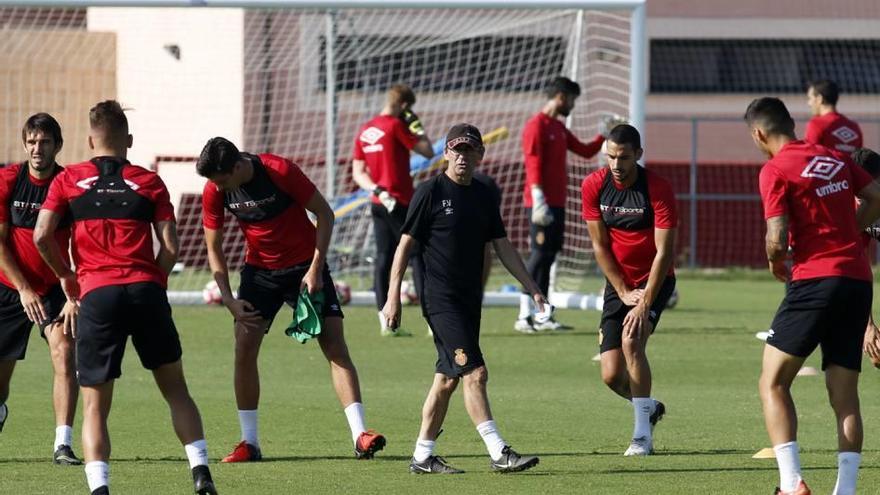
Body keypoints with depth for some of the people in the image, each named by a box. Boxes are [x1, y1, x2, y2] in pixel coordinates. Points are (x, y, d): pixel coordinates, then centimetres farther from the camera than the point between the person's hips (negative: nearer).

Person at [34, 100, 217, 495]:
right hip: (145, 290, 1)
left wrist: (65, 275, 16)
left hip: (96, 295, -1)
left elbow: (42, 236, 0)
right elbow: (170, 247, 3)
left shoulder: (68, 180, 9)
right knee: (175, 389, 15)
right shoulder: (149, 182, 11)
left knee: (94, 406, 2)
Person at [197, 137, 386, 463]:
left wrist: (315, 269, -17)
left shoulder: (280, 171, -24)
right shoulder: (214, 191, -13)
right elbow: (214, 248, -1)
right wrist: (230, 300, -11)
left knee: (335, 345, -12)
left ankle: (360, 436, -15)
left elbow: (325, 214, -13)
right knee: (244, 348, -8)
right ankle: (249, 443, 2)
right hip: (259, 269, 3)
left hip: (305, 266, -3)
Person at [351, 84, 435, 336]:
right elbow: (427, 151, -9)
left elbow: (358, 172, 9)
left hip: (379, 203, 7)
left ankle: (385, 322, 4)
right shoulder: (395, 126, -11)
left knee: (383, 258, 7)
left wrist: (377, 190, -4)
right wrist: (416, 126, 4)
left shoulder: (364, 131, 11)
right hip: (401, 203, -7)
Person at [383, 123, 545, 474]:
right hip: (441, 299, -7)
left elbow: (502, 246, 16)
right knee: (474, 372, -15)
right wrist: (393, 297, -9)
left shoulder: (484, 196, 12)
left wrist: (531, 286, 8)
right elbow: (405, 245, -5)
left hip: (470, 300, 7)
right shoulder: (431, 192, -6)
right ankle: (499, 454, -20)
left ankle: (423, 456, 19)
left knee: (448, 379, 10)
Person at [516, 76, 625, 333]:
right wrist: (539, 201, -22)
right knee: (540, 256, -11)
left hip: (557, 204, 9)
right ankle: (524, 316, -12)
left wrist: (606, 133, 18)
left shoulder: (559, 128, 19)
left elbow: (586, 151, 27)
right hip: (542, 204, -9)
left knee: (548, 256, 8)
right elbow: (533, 164, -17)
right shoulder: (536, 126, -10)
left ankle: (542, 316, 10)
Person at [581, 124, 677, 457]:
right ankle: (649, 407, 30)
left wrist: (645, 303, -23)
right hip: (618, 283, 4)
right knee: (611, 375, -4)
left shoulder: (658, 189, -18)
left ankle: (643, 435, -20)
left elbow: (665, 251, -18)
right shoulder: (593, 186, -8)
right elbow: (600, 246, -1)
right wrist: (624, 292, -7)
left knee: (631, 339, -28)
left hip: (654, 280, -4)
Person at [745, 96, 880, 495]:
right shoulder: (834, 158, 13)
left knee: (773, 383, 1)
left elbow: (778, 239, -12)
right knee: (845, 397, 7)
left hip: (814, 280, -6)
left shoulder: (775, 171, -6)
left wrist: (776, 263, 9)